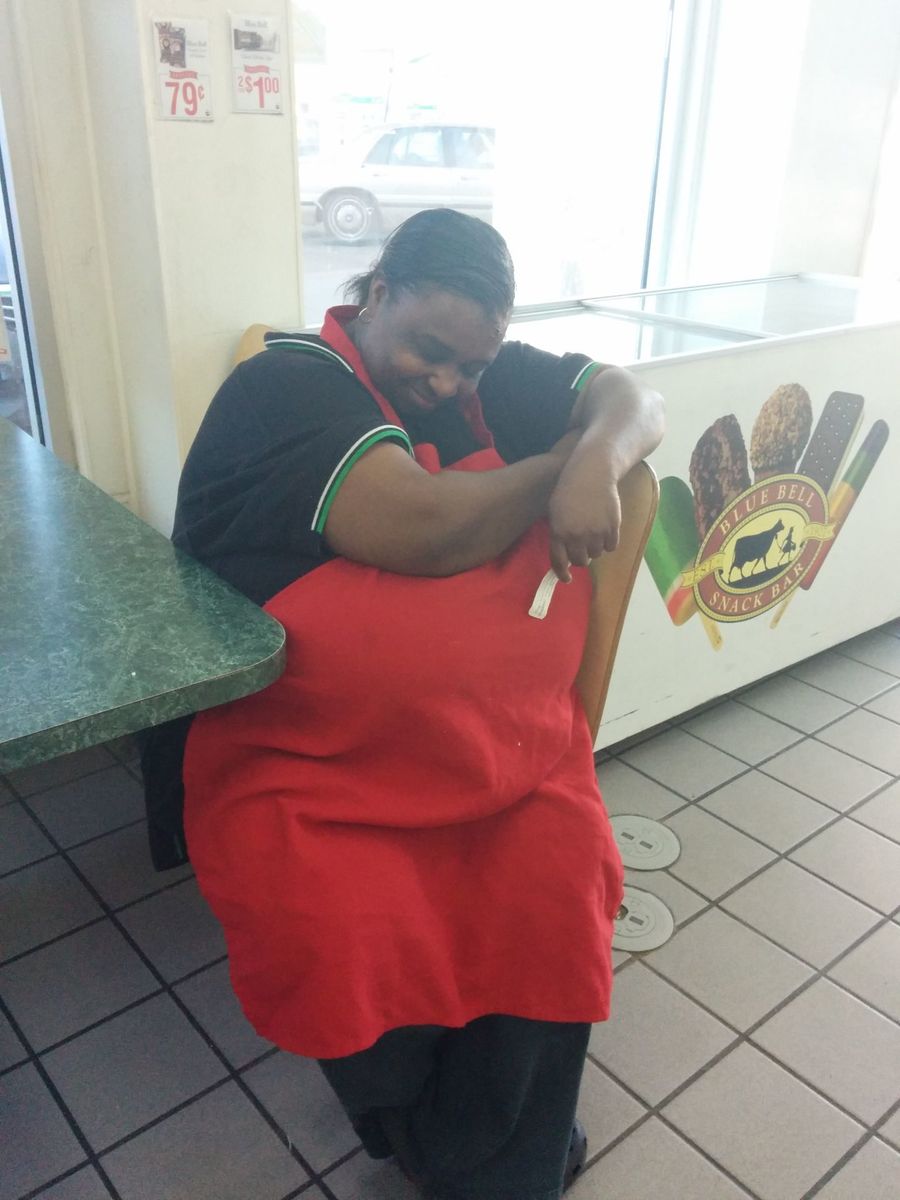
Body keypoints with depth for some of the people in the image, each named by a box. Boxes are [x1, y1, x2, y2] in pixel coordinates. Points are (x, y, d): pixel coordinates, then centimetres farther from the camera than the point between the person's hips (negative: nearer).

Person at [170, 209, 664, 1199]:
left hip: (506, 743, 5)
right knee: (354, 942, -25)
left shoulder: (485, 373, 12)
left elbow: (635, 398, 12)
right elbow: (426, 532, -22)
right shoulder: (282, 386, -9)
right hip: (309, 764, -4)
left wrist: (597, 462, -12)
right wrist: (554, 465, -4)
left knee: (558, 897, -19)